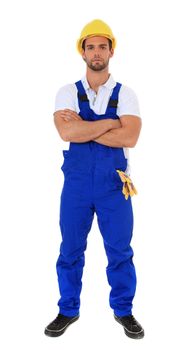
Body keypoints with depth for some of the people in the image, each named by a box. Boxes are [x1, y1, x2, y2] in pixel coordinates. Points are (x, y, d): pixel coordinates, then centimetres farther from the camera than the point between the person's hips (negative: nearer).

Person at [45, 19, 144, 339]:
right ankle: (68, 310, 29)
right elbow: (66, 132, -17)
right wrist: (111, 122, -14)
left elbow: (130, 137, -16)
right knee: (70, 250, 11)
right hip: (76, 183, 1)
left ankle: (123, 310, 28)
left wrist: (82, 129, -15)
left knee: (120, 251, 9)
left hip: (114, 184, 0)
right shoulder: (68, 92, 2)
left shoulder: (125, 94, 1)